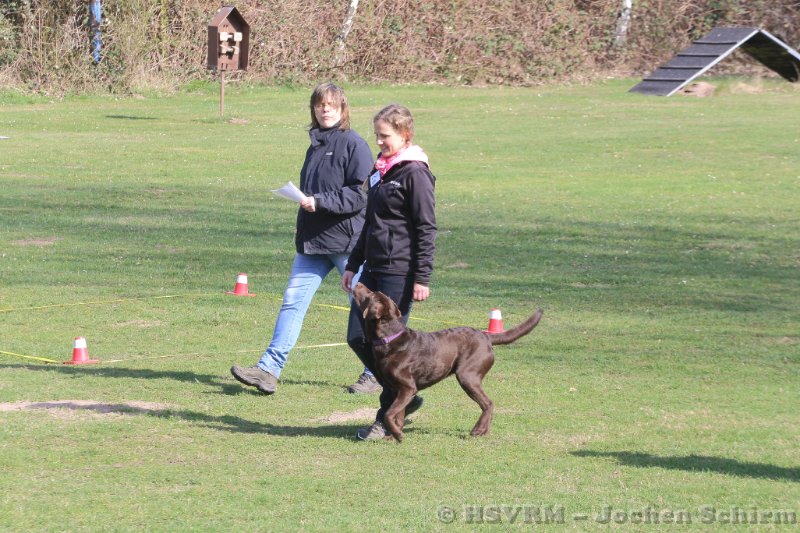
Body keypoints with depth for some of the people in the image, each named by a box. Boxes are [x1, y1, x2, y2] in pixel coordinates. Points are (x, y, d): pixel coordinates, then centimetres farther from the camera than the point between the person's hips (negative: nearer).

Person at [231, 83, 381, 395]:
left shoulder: (353, 144, -9)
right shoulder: (315, 146, 15)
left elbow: (360, 194, -16)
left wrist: (319, 202, -21)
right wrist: (304, 203, 13)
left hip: (346, 240, -7)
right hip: (312, 241, 7)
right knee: (293, 299, -1)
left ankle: (375, 375, 15)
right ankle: (269, 369, -4)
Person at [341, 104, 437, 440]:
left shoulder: (415, 173, -11)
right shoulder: (380, 170, 15)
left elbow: (426, 229, -13)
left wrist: (422, 277, -17)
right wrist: (353, 264, 21)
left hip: (400, 272, -9)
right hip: (374, 268, 9)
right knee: (357, 338, 5)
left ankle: (387, 417, 6)